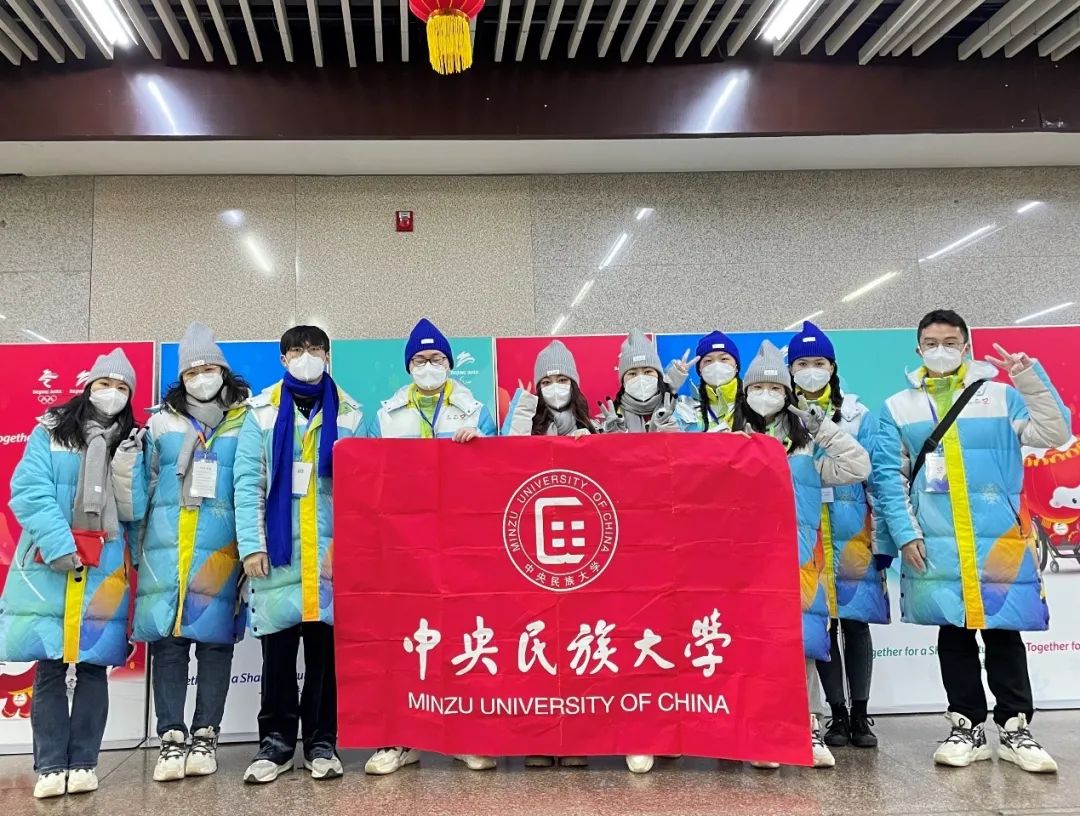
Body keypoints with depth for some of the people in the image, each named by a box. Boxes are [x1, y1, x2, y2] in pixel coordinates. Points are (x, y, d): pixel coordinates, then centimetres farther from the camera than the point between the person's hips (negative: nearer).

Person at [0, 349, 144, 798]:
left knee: (94, 667, 4)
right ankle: (51, 765, 8)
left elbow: (135, 510, 5)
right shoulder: (50, 432, 4)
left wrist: (125, 469, -12)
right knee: (49, 668, 1)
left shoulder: (133, 443, 10)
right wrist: (60, 547, -17)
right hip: (47, 567, -1)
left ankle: (83, 762, 11)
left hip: (104, 571, 2)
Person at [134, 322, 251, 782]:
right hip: (167, 543, 2)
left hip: (221, 545, -1)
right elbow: (146, 484, 15)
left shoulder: (245, 422, 6)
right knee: (166, 637, -2)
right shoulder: (161, 422, 12)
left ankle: (205, 736, 8)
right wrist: (139, 545, 12)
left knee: (216, 637, 0)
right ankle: (171, 738, 4)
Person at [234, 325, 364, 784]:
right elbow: (247, 482, 1)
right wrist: (252, 545, -7)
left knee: (326, 646, 5)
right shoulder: (261, 413, 6)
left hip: (331, 550, 1)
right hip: (276, 549, 0)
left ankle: (322, 741, 16)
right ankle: (275, 741, 16)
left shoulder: (349, 415, 9)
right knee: (277, 646, 3)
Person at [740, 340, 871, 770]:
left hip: (796, 555, 1)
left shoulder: (807, 442, 16)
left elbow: (857, 467, 8)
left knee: (800, 640, -4)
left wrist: (825, 427, 5)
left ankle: (808, 729, 8)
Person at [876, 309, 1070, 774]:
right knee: (953, 636, 7)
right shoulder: (898, 408, 7)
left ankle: (1015, 729, 15)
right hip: (935, 546, 1)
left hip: (1000, 542, 0)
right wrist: (906, 534, -5)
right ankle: (968, 728, 17)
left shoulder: (1002, 396, 7)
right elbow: (890, 477, 4)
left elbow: (1054, 434, -5)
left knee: (1004, 634, 4)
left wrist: (1031, 378, -16)